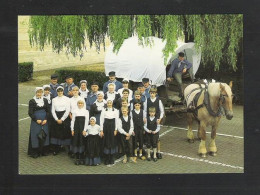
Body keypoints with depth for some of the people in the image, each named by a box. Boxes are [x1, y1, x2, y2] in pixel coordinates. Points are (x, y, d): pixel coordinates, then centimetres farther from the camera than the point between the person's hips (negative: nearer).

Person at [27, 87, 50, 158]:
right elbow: (30, 112, -4)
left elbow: (48, 111, 7)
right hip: (35, 121, -3)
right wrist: (36, 120, -12)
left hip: (44, 121, 3)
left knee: (44, 134, 4)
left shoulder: (45, 100, 6)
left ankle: (43, 151, 15)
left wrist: (46, 119, -6)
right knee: (36, 135, -3)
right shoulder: (32, 101, -4)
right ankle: (35, 152, 5)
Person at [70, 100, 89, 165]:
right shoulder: (75, 111, 8)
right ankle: (77, 158, 8)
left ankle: (82, 158, 7)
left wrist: (84, 130, -8)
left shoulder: (86, 111, 4)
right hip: (76, 128, 1)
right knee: (76, 141, 0)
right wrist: (72, 129, 0)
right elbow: (72, 120, 7)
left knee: (82, 142, -1)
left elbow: (87, 121, -1)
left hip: (83, 128, -1)